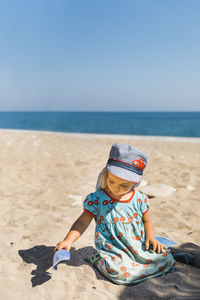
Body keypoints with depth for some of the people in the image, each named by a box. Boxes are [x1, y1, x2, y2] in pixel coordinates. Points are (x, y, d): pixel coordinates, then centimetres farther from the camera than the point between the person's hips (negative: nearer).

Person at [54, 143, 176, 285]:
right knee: (119, 271, -31)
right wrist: (68, 241, -19)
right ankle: (98, 261, 0)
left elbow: (146, 221, 14)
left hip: (139, 247, 4)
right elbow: (83, 222, -7)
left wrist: (151, 237, -4)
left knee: (166, 259, -10)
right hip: (112, 250, -3)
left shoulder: (140, 199, 0)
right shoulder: (97, 199, -10)